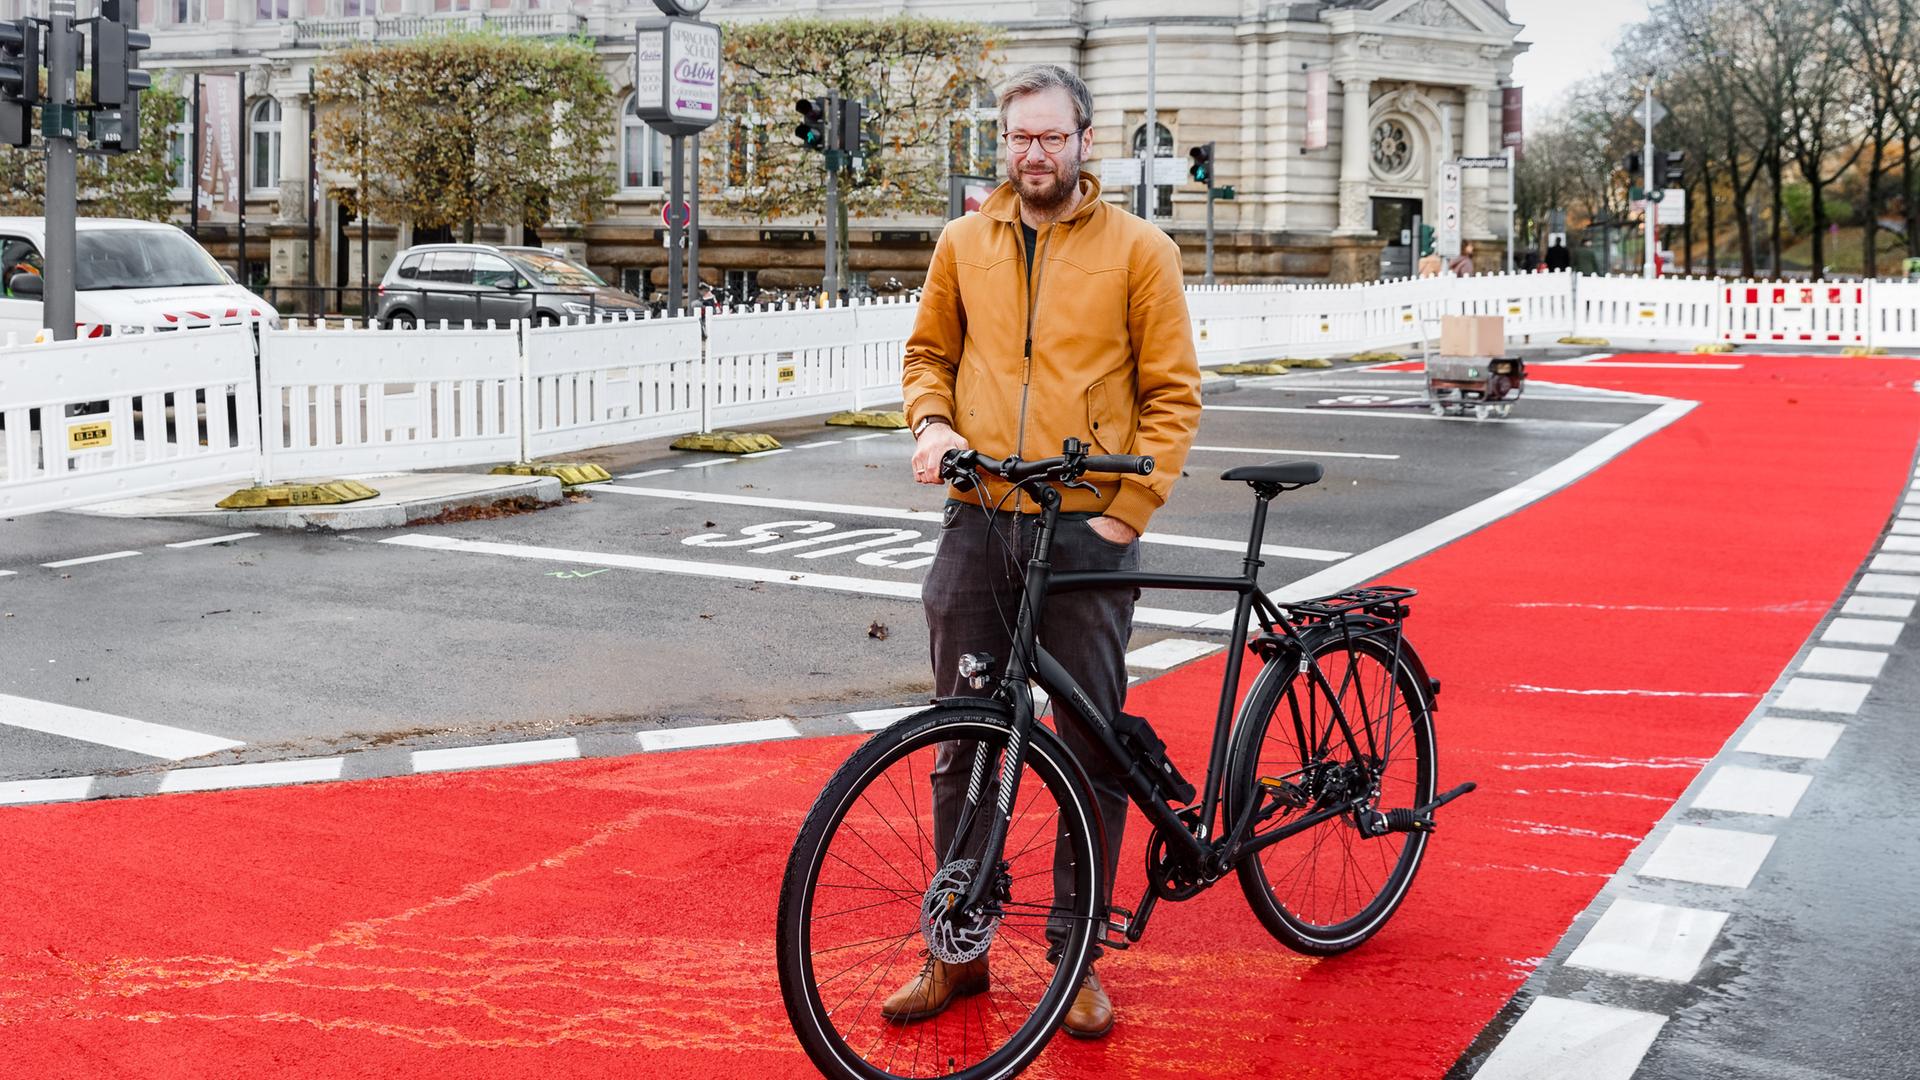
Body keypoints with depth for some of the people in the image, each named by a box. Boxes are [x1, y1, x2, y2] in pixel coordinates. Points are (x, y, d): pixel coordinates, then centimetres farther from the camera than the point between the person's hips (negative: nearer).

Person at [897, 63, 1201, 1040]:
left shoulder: (1138, 249, -1)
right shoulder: (965, 242, 9)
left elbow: (1172, 394, -1)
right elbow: (928, 352, 19)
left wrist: (1126, 512, -9)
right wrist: (932, 423, -2)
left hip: (1087, 531, -3)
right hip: (977, 525, 3)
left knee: (1091, 749, 4)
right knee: (962, 744, 10)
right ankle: (958, 949, 24)